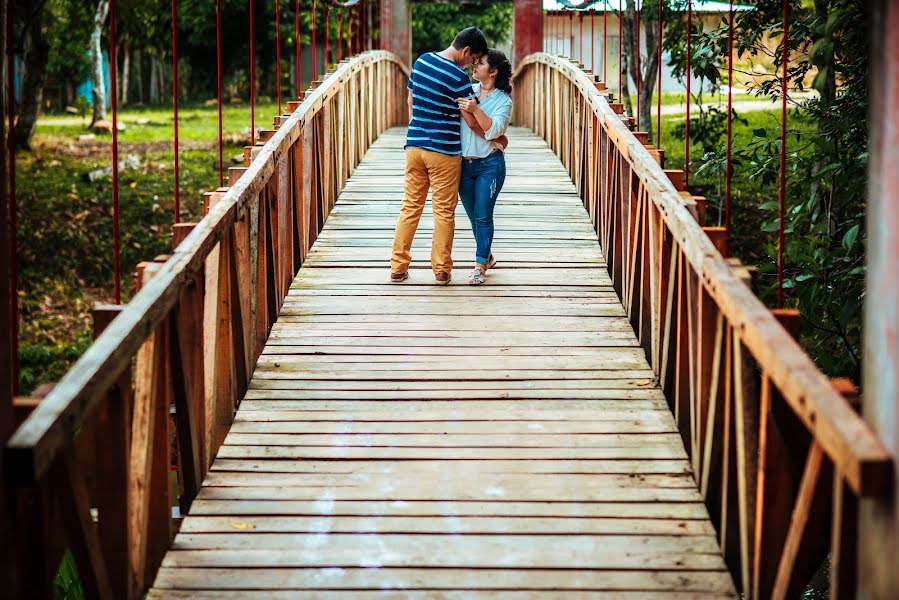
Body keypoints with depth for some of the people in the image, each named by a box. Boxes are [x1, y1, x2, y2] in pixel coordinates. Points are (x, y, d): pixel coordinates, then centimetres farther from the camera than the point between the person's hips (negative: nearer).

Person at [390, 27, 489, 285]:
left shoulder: (421, 61, 5)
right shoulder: (459, 78, -16)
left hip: (414, 145, 6)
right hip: (444, 151, -6)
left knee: (410, 206, 10)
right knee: (444, 211, 4)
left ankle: (398, 268, 10)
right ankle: (441, 270, 9)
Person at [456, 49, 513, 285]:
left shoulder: (503, 100, -4)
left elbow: (493, 129, -18)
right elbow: (472, 126, 3)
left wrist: (475, 109, -26)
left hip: (490, 164, -4)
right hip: (465, 163, 4)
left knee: (483, 215, -5)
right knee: (473, 215, 12)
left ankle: (480, 266, 2)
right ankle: (487, 257, 30)